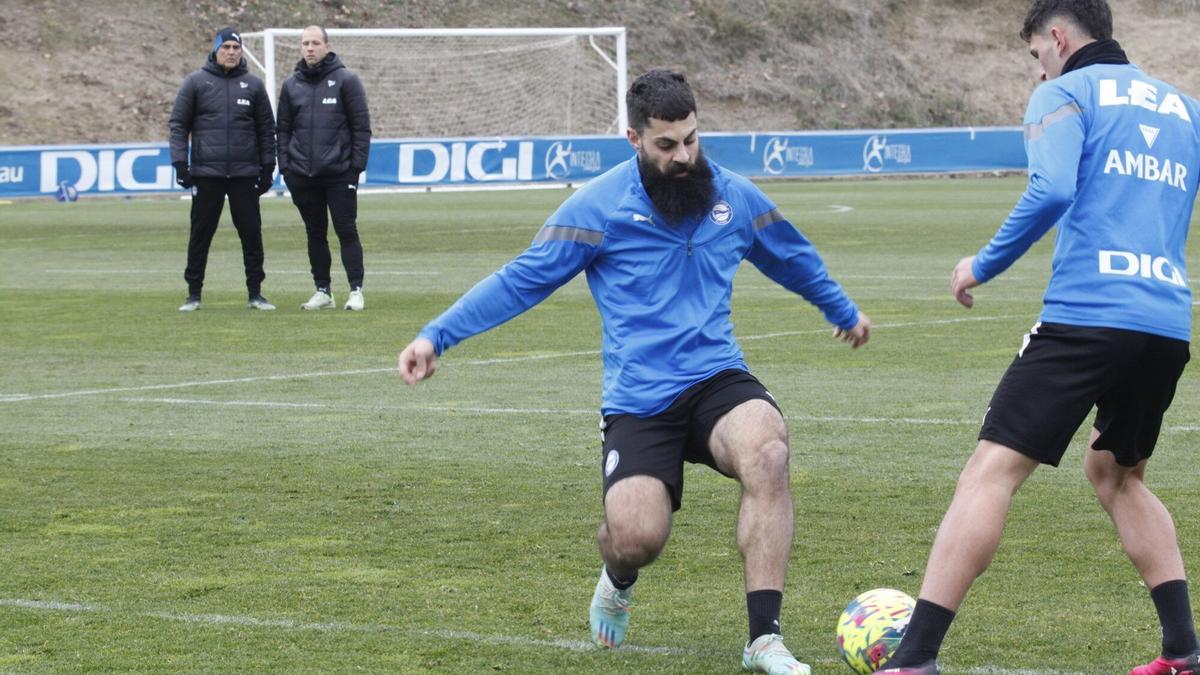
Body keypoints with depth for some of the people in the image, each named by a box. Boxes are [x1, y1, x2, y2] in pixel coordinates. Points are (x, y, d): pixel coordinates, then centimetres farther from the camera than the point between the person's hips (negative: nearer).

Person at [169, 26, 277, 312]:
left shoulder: (253, 85, 8)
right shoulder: (196, 82, 2)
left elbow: (266, 128, 11)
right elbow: (179, 124, 2)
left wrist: (268, 167, 6)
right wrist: (180, 163, -6)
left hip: (245, 174, 1)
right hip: (206, 173, -1)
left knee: (251, 233, 2)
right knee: (200, 235, 2)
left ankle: (255, 293, 11)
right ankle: (194, 294, 10)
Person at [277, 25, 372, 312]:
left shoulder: (345, 81, -2)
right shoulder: (291, 86, 9)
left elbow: (361, 126, -3)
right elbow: (284, 129, 13)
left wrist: (357, 165, -9)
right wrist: (285, 165, 3)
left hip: (339, 173, -4)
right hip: (303, 176, 4)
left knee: (347, 231, -4)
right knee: (315, 234, 8)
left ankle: (356, 290, -2)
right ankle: (323, 291, 13)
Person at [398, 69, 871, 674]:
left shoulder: (734, 196, 8)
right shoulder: (599, 206, -3)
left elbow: (795, 261, 28)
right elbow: (521, 280, -1)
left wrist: (844, 313, 44)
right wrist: (435, 335, -8)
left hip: (717, 380, 2)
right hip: (637, 402, -2)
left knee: (767, 450, -33)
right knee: (636, 537, -23)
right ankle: (618, 582, 22)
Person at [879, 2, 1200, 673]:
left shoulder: (1066, 93, 3)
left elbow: (1051, 190, -13)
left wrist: (984, 265, -4)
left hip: (1087, 315, -6)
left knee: (990, 473, -8)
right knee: (1116, 473, 28)